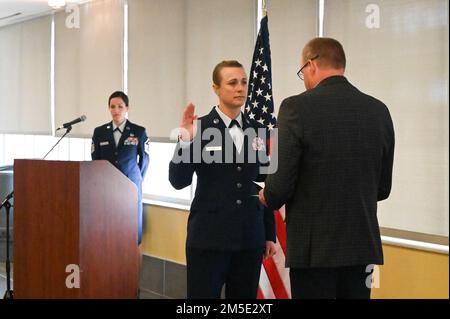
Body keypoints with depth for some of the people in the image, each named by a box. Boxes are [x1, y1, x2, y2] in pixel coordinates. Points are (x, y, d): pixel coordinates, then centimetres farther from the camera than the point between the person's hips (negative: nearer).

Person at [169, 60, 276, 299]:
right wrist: (185, 141, -24)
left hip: (249, 239, 4)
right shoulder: (200, 128, -5)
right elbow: (179, 181, -10)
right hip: (208, 238, -4)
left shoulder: (255, 131, 9)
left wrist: (270, 234, 14)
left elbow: (263, 185, 14)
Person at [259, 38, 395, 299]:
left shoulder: (297, 107, -11)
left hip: (315, 247, -4)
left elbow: (282, 185, -13)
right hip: (362, 244, 5)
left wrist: (268, 198, 9)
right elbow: (382, 188, 9)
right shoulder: (379, 110, 4)